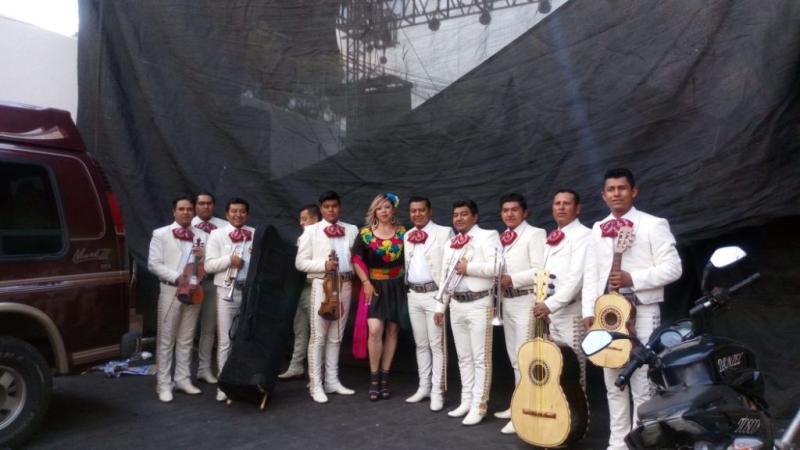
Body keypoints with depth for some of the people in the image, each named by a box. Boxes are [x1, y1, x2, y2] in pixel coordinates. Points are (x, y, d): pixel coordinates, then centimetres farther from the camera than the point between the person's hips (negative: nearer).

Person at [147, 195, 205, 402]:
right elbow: (153, 264, -6)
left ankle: (183, 379, 20)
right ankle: (164, 383, 8)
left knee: (186, 339, 11)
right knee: (166, 339, 1)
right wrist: (177, 277, -16)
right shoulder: (161, 234, 2)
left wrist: (203, 256, -10)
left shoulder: (202, 236, 11)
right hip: (170, 290, -3)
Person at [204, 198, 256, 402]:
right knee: (225, 340, 3)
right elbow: (209, 265, -4)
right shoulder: (217, 234, 2)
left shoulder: (256, 235, 9)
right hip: (227, 290, -2)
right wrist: (229, 260, -17)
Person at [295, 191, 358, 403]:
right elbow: (300, 262, -3)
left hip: (345, 285, 4)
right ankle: (316, 384, 6)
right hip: (322, 285, -3)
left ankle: (332, 381, 20)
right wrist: (323, 265, -16)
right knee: (318, 336, -1)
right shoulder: (311, 231, 2)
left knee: (336, 336, 11)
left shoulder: (351, 230, 11)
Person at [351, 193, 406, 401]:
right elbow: (357, 259, -1)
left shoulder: (402, 232, 4)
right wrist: (366, 282, -9)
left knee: (392, 331, 6)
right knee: (375, 330, -13)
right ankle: (374, 378, 0)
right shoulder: (365, 233, -1)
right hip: (375, 287, -2)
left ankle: (385, 377, 16)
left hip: (396, 287, 2)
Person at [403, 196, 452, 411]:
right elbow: (407, 264, 15)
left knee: (436, 344, -2)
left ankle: (437, 392, 6)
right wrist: (407, 287, 6)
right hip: (413, 295, 6)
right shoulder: (407, 236, 14)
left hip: (434, 293, -6)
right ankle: (424, 387, 24)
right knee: (420, 344, 14)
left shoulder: (444, 232, -5)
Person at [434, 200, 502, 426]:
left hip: (479, 304, -7)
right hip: (456, 305, 7)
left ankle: (478, 406, 7)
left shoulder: (487, 236, -7)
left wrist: (468, 267, -13)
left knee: (480, 358, 0)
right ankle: (466, 401, 25)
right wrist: (441, 307, 15)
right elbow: (444, 277, 18)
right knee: (464, 357, 14)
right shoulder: (451, 244, 16)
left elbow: (496, 268, -21)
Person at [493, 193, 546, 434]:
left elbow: (540, 270, -17)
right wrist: (499, 281, 1)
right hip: (506, 301, 8)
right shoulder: (502, 238, 15)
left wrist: (512, 279, -16)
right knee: (514, 358, 16)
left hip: (526, 301, -8)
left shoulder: (535, 234, -8)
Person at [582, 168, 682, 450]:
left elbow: (672, 268, -8)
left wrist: (633, 278, -18)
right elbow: (591, 273, 9)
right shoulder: (598, 229, 13)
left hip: (642, 312, -5)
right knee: (613, 383, 12)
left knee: (642, 383, -2)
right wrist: (589, 311, 0)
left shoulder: (653, 225, -1)